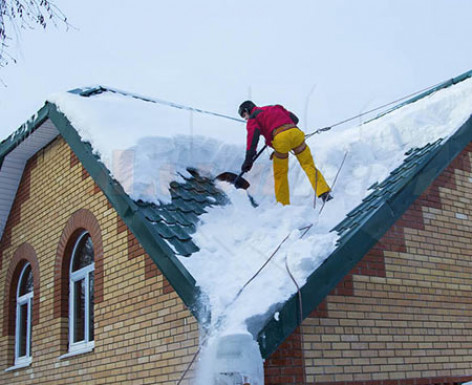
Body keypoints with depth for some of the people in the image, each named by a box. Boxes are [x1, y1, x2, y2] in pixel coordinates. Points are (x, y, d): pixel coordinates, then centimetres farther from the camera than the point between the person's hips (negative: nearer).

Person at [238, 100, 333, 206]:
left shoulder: (253, 119, 16)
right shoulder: (273, 108, 33)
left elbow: (253, 137, -1)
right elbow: (295, 119, 30)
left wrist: (248, 160, -6)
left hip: (280, 138, -4)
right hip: (296, 132, 4)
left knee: (280, 174, 12)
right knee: (308, 165, 7)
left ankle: (283, 204, 16)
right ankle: (325, 193, -5)